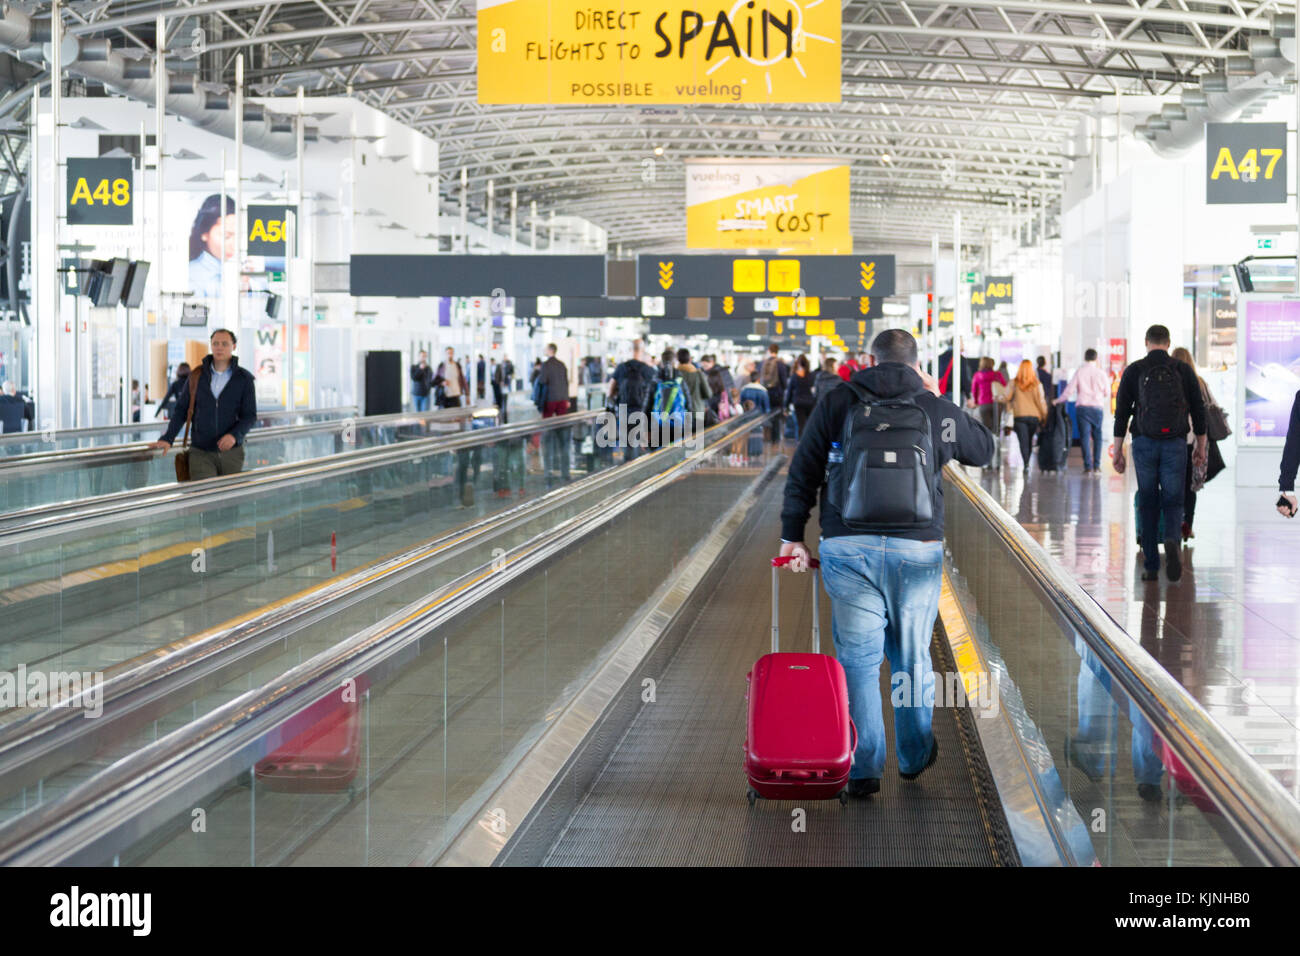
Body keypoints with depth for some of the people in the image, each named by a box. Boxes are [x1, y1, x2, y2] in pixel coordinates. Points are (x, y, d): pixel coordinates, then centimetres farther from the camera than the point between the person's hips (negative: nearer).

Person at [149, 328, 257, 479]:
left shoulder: (244, 379, -2)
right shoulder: (197, 376, 2)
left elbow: (250, 416, -5)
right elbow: (182, 410, 5)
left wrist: (234, 435, -25)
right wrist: (167, 439, -8)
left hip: (231, 452, 0)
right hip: (201, 453, 0)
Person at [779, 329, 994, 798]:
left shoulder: (835, 404, 4)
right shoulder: (937, 411, 6)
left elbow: (802, 473, 3)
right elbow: (985, 448, 23)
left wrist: (793, 535, 10)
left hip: (847, 548, -1)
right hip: (917, 549, 1)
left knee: (857, 658, 5)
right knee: (912, 656, 16)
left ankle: (863, 768, 4)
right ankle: (915, 754, 31)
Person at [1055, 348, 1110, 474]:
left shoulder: (1079, 372, -1)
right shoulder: (1101, 373, 1)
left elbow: (1069, 390, -2)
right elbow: (1107, 393, 7)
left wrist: (1058, 401, 11)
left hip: (1082, 407, -1)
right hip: (1097, 408, 1)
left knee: (1085, 437, 0)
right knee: (1097, 437, 10)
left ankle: (1088, 466, -5)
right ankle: (1096, 466, 6)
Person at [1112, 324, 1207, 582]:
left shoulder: (1133, 371, 0)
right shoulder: (1184, 371, 2)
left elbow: (1122, 412, -2)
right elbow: (1198, 410, 4)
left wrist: (1117, 450, 2)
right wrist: (1200, 446, 13)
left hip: (1144, 444, 0)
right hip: (1175, 445, 0)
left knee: (1148, 503, 11)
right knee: (1173, 501, 7)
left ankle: (1151, 566, 9)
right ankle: (1172, 541, -25)